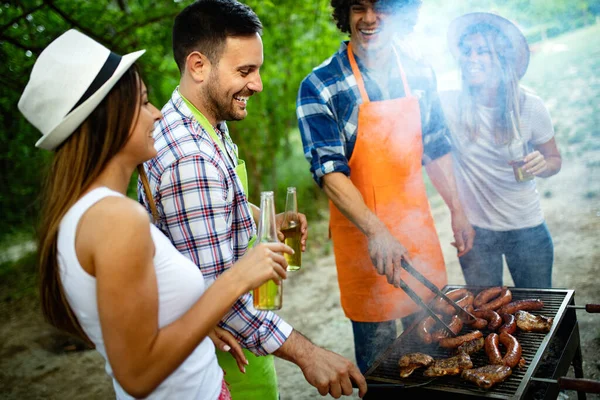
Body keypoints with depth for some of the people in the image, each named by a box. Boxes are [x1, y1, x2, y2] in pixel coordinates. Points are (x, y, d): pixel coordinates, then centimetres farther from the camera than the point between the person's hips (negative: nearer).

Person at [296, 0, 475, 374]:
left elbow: (436, 148, 12)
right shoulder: (320, 86, -13)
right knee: (378, 363, 9)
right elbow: (330, 172, -20)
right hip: (362, 233, -4)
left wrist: (457, 210, 10)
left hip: (418, 227, 5)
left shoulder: (419, 73, 3)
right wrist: (376, 231, -31)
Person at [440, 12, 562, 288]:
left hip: (527, 228, 1)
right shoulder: (449, 105, -12)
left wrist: (542, 165, -19)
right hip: (474, 230, 0)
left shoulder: (530, 107, -8)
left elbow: (554, 159, 3)